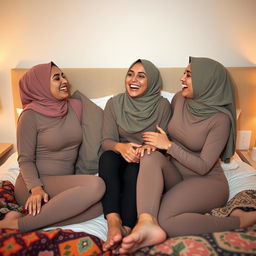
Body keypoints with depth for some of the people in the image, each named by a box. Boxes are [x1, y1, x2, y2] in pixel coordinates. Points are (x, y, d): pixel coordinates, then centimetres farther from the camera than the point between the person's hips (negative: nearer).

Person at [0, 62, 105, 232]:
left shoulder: (76, 106, 5)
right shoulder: (31, 115, -10)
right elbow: (25, 160, -8)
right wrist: (36, 188, -25)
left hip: (66, 184, 5)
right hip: (38, 183, -5)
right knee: (96, 185, -31)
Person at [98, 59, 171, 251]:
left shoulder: (162, 105, -3)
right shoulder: (114, 103, -1)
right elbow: (107, 141, -6)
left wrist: (152, 146, -28)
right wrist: (121, 147, -31)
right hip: (119, 163, 1)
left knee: (135, 167, -35)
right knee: (107, 157, -33)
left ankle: (127, 229, -37)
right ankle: (113, 223, -43)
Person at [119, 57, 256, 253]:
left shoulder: (220, 119, -18)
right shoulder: (179, 99, -1)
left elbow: (203, 167, -18)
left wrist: (169, 145, -16)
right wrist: (155, 145, -4)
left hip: (208, 181, -5)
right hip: (175, 176, 6)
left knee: (163, 219, -29)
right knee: (151, 157, -27)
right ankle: (147, 224, -41)